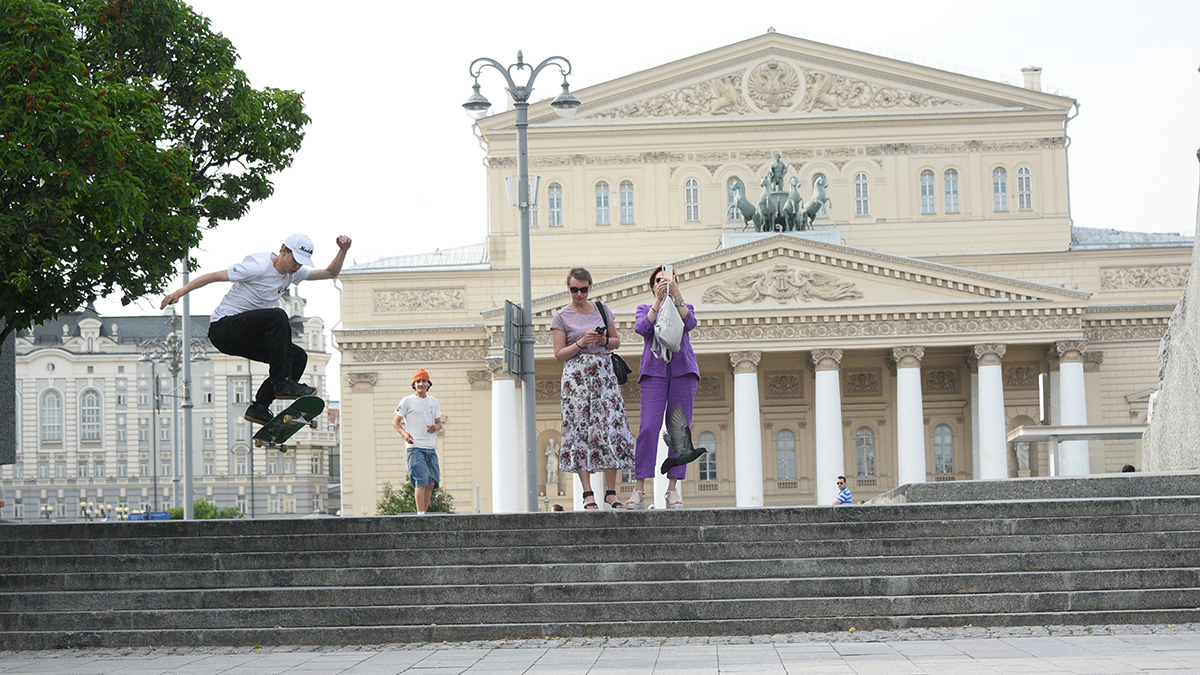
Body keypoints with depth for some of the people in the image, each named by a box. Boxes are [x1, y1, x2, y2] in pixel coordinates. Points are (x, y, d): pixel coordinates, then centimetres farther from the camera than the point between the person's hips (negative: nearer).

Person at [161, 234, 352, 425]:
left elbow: (330, 273, 14)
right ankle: (282, 383, -27)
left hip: (245, 337, 9)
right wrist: (180, 292, -24)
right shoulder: (259, 267, -17)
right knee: (277, 316, -31)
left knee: (299, 357, -1)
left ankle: (259, 407, 0)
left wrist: (343, 250, -4)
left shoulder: (293, 273, 8)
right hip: (222, 328, -9)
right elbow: (214, 276, -17)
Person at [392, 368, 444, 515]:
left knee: (431, 483, 3)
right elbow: (395, 422, 2)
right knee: (421, 481, -17)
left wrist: (435, 428, -4)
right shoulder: (407, 401, 2)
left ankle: (424, 512, 13)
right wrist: (404, 433, -18)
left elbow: (439, 423, 20)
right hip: (415, 448, -5)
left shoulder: (433, 402, 17)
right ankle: (420, 514, -21)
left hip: (431, 448, 5)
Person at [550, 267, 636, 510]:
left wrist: (605, 341, -1)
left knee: (611, 427, -6)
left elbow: (617, 340, 20)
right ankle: (588, 494, -10)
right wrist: (581, 343, -13)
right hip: (576, 376, -3)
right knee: (581, 429, -10)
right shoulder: (561, 317, 3)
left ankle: (611, 492, -2)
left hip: (604, 373, 3)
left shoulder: (602, 310, 12)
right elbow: (559, 354, 1)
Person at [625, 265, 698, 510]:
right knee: (648, 427, -14)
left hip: (682, 370, 1)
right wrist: (659, 300, -12)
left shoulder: (685, 308, 19)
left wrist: (676, 295, -15)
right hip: (654, 370, -1)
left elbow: (690, 324, -5)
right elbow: (642, 328, -4)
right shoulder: (645, 309, 18)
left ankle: (673, 490, -1)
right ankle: (639, 491, -15)